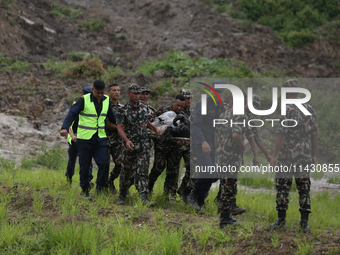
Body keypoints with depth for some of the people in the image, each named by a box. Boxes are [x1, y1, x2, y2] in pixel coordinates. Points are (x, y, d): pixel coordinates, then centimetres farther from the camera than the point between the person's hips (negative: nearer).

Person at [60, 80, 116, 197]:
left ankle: (100, 186, 7)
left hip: (100, 138, 3)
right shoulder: (84, 100, -11)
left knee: (104, 163, -12)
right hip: (85, 139, -3)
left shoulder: (106, 100, 5)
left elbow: (112, 117, 19)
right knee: (84, 166, 1)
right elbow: (72, 113, -20)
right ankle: (85, 189, 18)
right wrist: (65, 128, -35)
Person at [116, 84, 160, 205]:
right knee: (127, 171, 8)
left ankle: (144, 197, -18)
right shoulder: (123, 111, -6)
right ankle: (122, 195, 27)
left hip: (143, 144, 3)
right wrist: (127, 140, -31)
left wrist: (154, 128, 13)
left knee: (142, 171, -9)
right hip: (130, 145, -3)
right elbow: (120, 127, -16)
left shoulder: (143, 107, 11)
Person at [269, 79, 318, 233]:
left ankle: (281, 221, 2)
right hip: (305, 156, 5)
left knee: (283, 188, 2)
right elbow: (314, 134, 10)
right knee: (304, 189, 8)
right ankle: (304, 223, 6)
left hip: (287, 156, -5)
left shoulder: (288, 110, -12)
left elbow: (282, 134, -16)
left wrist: (274, 155, -11)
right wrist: (313, 155, 17)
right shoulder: (309, 109, 7)